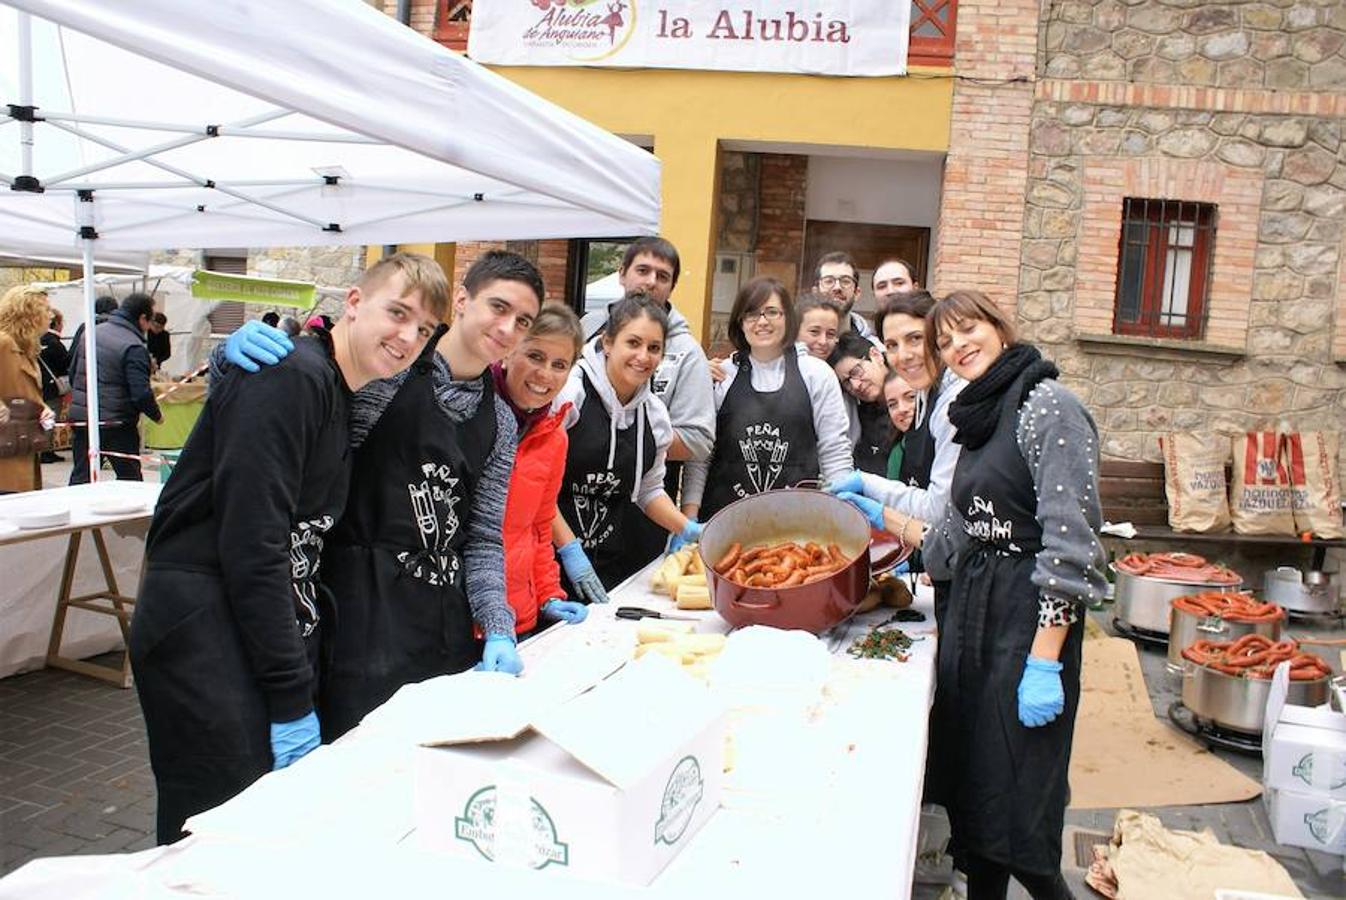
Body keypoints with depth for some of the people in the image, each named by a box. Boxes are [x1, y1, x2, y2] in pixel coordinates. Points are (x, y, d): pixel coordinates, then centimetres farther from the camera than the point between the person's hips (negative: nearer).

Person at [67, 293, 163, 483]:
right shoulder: (134, 348, -17)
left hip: (80, 417, 7)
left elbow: (72, 374, 15)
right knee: (130, 480, 6)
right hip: (117, 424, -7)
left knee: (81, 477, 12)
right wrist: (157, 415, -5)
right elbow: (141, 394, -22)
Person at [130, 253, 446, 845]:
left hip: (267, 624, 9)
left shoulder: (341, 396, 16)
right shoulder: (290, 376, -14)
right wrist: (292, 700, -19)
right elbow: (252, 543, -21)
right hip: (203, 630, -9)